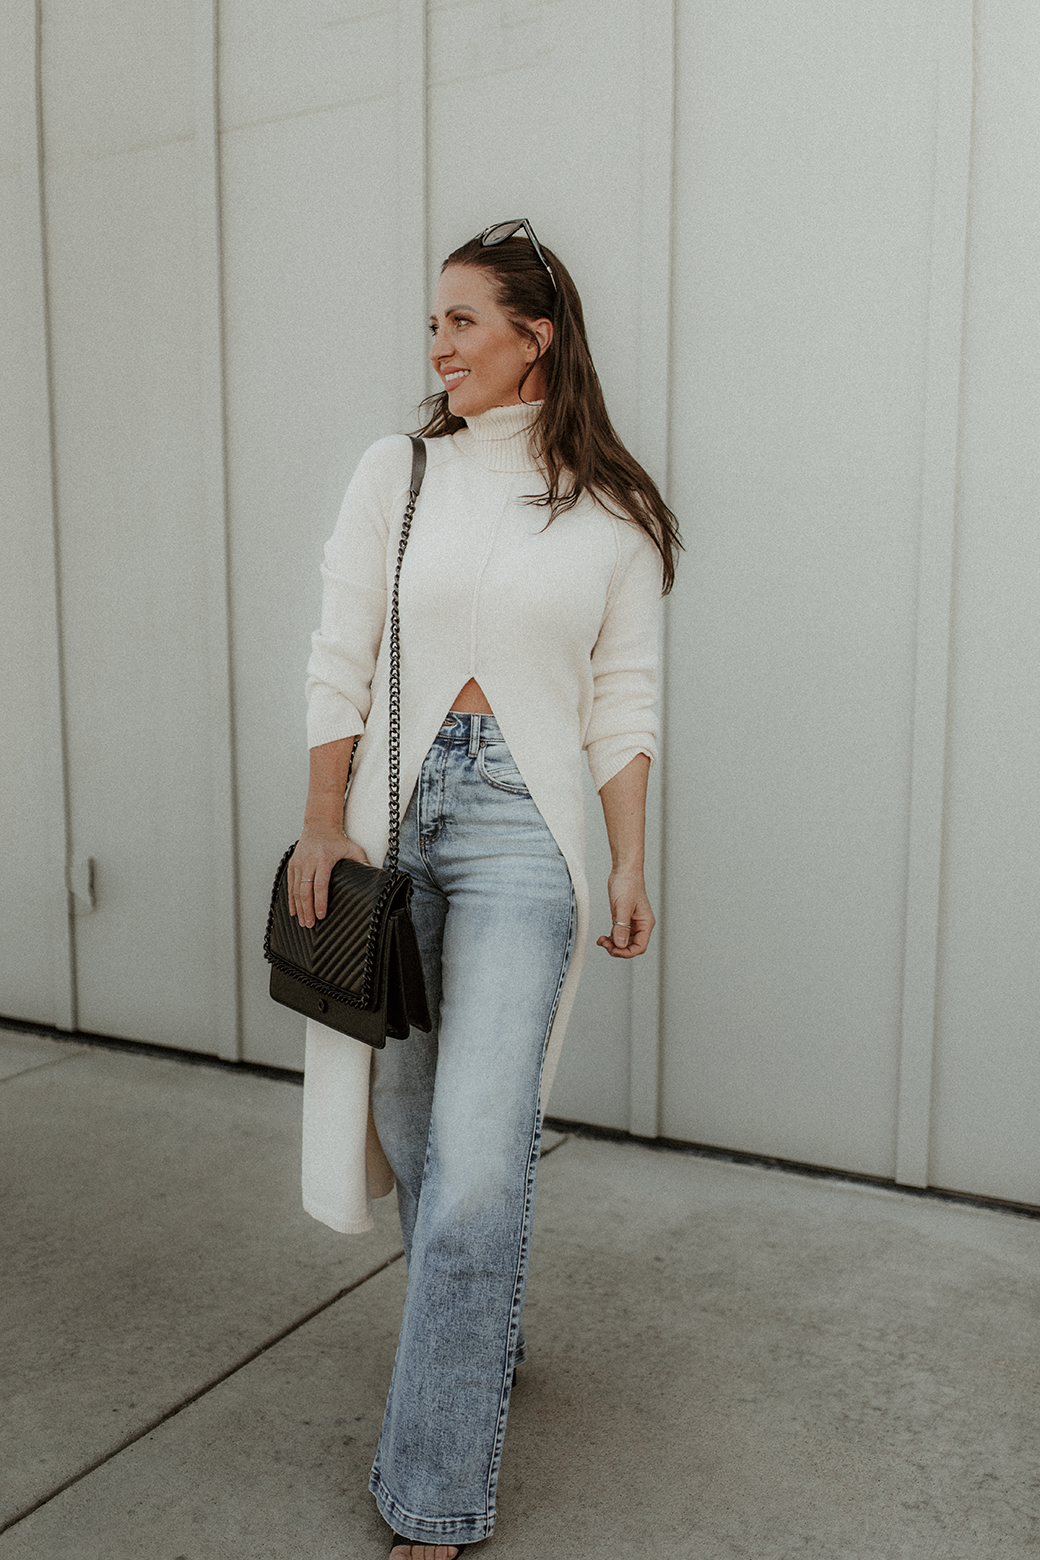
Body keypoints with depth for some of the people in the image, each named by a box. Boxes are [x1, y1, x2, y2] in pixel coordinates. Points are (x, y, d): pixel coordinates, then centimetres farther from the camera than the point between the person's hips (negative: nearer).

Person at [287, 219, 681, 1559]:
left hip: (523, 824, -3)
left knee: (478, 1153, -8)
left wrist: (630, 863, 0)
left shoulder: (612, 511, 4)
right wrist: (323, 824, 0)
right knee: (409, 1111, 13)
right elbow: (340, 660, 4)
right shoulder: (397, 472, 7)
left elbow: (624, 698, 5)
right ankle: (483, 1343, 41)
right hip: (393, 808, 3)